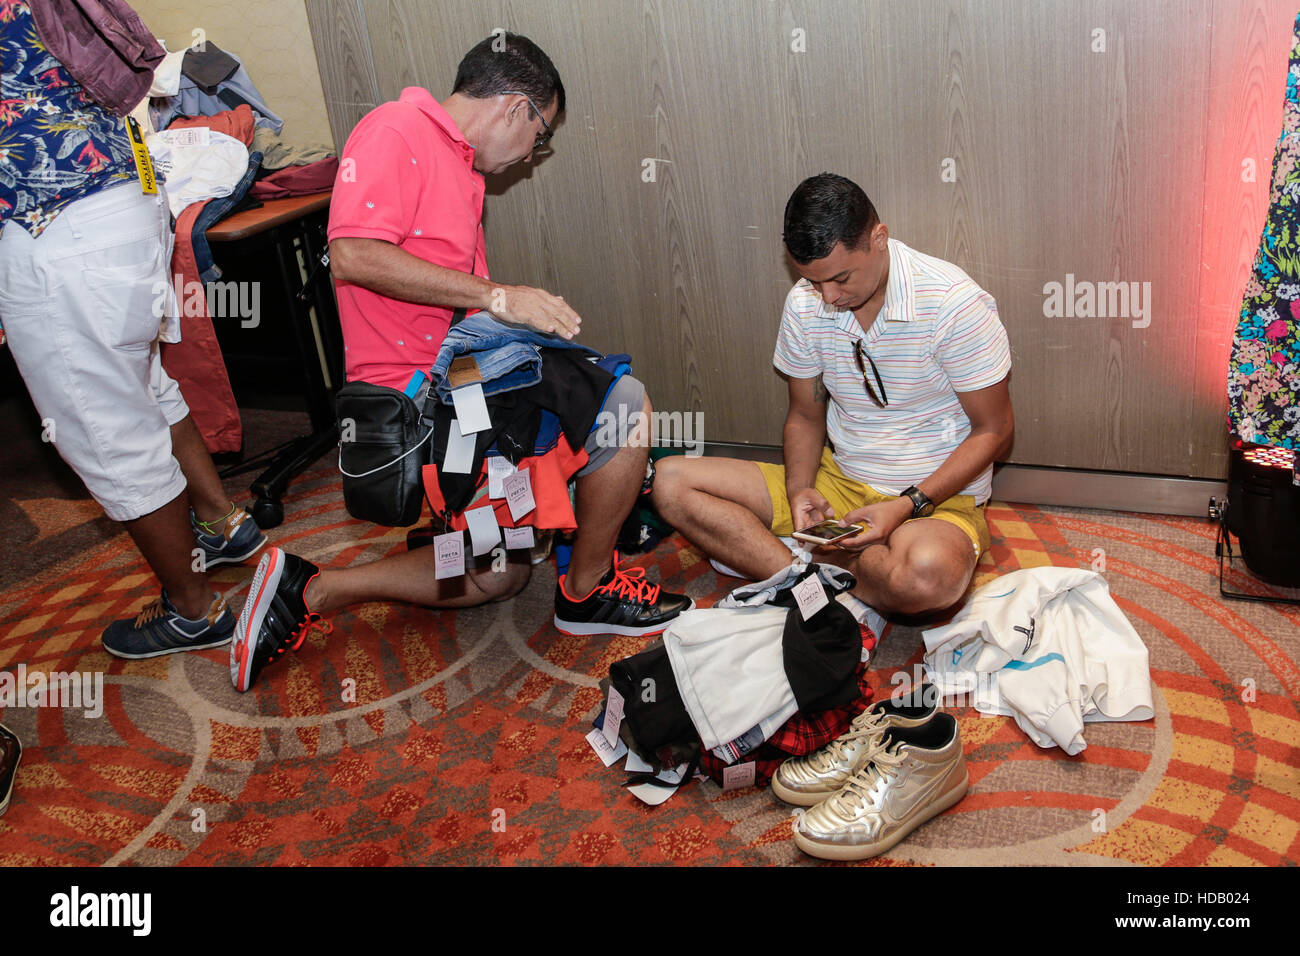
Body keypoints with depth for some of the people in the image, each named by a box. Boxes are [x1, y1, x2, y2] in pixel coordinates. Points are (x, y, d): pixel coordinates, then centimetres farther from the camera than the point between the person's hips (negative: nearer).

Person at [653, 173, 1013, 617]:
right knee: (671, 481, -10)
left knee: (926, 575, -43)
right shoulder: (804, 304, -2)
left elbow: (993, 430, -10)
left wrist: (908, 506, -21)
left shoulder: (953, 301, -17)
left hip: (937, 497, -5)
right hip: (838, 481, 5)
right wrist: (798, 488, -11)